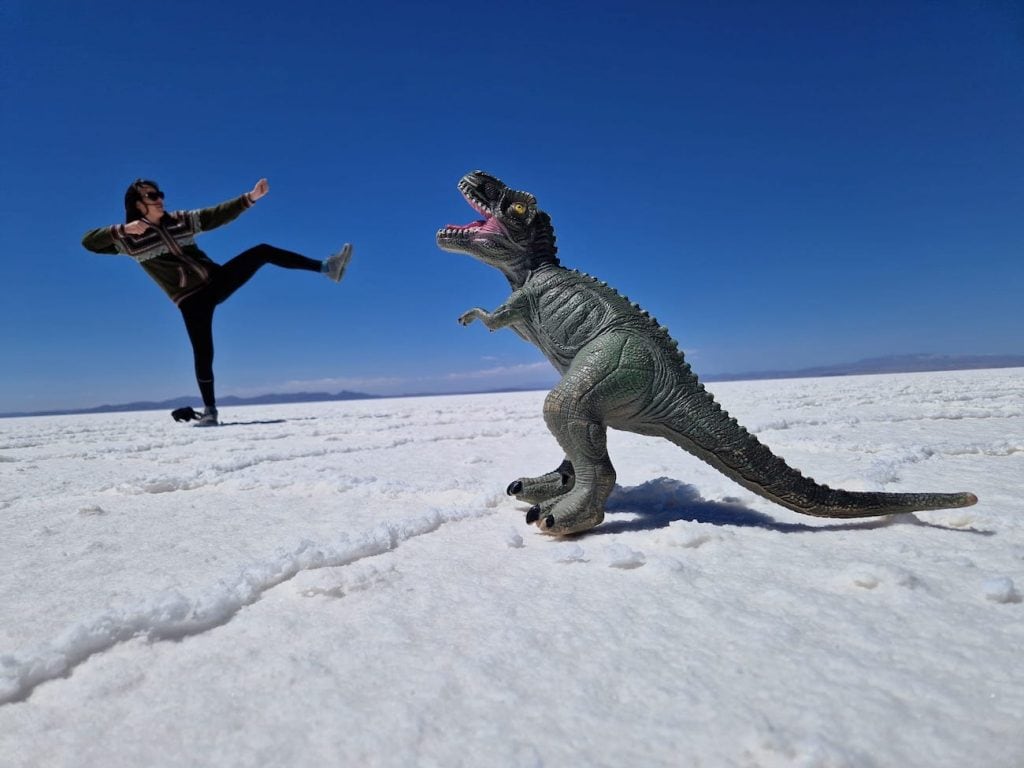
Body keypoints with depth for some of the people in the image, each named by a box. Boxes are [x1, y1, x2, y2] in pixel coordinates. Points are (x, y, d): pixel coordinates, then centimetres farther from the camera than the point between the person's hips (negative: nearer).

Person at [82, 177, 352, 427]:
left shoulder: (181, 220, 7)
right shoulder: (129, 238, -2)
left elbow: (219, 215, 1)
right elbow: (88, 241, -10)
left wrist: (251, 197, -11)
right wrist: (122, 229, -26)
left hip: (217, 279, 4)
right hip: (192, 300, -3)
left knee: (262, 251, -10)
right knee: (203, 355, -10)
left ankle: (327, 267, -12)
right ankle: (209, 410, 9)